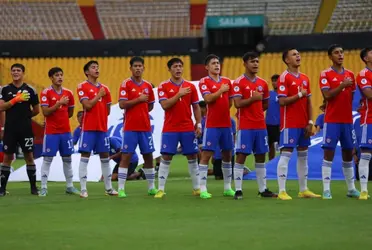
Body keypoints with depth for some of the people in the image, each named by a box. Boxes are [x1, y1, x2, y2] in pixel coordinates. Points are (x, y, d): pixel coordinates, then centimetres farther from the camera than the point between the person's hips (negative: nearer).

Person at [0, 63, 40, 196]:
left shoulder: (30, 90, 2)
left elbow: (36, 110, 10)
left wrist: (24, 116, 11)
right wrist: (16, 99, -16)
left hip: (26, 129, 0)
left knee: (29, 156, 2)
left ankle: (33, 187, 10)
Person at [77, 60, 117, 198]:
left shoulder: (104, 88, 12)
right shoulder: (82, 87, -4)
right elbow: (87, 105, -15)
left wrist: (100, 116, 5)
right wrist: (99, 95, -8)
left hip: (102, 127, 5)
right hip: (88, 128, -5)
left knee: (105, 156, 9)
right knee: (85, 156, -5)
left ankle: (108, 188, 17)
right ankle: (83, 189, -5)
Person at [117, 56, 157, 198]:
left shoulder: (148, 86, 9)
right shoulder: (126, 84, -5)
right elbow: (122, 104, -14)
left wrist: (140, 113, 7)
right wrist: (139, 99, -14)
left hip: (145, 127, 5)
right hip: (130, 128, -5)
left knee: (148, 156, 9)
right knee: (126, 156, -5)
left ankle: (151, 187, 18)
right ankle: (121, 189, -3)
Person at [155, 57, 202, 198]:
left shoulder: (190, 86, 7)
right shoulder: (163, 87, -2)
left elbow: (196, 107, 9)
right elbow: (165, 105, -14)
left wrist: (199, 124, 1)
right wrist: (179, 94, -18)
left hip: (188, 128, 3)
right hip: (170, 129, -3)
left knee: (192, 157, 6)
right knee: (166, 157, -4)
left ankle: (196, 188, 14)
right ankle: (161, 189, 0)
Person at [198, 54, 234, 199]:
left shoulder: (227, 81, 12)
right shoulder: (204, 82, -5)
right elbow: (208, 98, -19)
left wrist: (223, 111, 6)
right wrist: (221, 90, -12)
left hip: (226, 124, 6)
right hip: (212, 125, -6)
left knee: (227, 154, 10)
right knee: (206, 154, -7)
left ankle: (227, 188, 19)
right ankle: (203, 189, -5)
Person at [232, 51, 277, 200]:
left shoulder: (263, 83, 11)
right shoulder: (239, 83, -7)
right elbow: (237, 104, -16)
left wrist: (254, 110, 9)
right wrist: (253, 98, -16)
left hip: (260, 125, 6)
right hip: (245, 126, -6)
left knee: (261, 157, 9)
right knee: (241, 156, -6)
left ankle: (262, 189, 15)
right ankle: (238, 190, -4)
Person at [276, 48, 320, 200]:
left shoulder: (305, 78, 13)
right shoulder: (284, 77, -8)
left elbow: (309, 102, 13)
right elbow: (282, 101, -15)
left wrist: (310, 122, 5)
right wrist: (299, 95, -13)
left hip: (303, 124, 7)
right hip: (289, 124, -7)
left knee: (303, 155, 10)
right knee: (286, 154, -8)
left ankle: (303, 190, 17)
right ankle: (282, 191, -8)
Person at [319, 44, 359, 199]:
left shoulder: (350, 75, 11)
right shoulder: (325, 75, -4)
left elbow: (352, 97, 16)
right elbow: (327, 95, -15)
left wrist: (350, 114, 9)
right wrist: (342, 85, -19)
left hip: (347, 120, 5)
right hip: (332, 120, -5)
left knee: (348, 153, 9)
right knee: (328, 153, -6)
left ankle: (351, 188, 16)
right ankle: (326, 190, -6)